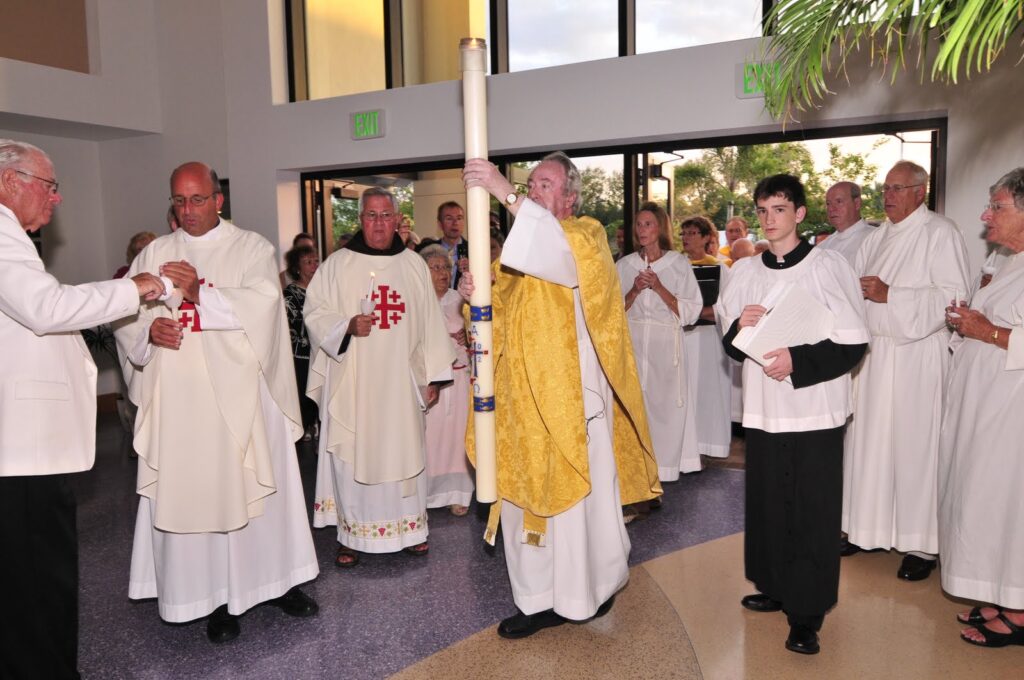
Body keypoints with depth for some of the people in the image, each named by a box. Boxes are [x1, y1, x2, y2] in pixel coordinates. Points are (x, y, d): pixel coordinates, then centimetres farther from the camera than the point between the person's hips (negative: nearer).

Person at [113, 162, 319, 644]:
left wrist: (200, 293, -21)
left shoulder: (251, 248, 3)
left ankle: (276, 579, 23)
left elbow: (262, 304, -13)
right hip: (179, 396, 2)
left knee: (258, 486, 6)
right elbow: (125, 316, 9)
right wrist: (148, 328, -12)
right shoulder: (155, 254, 12)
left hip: (241, 392, -2)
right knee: (192, 490, 3)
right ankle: (214, 595, 16)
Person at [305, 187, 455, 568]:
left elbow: (430, 322, 7)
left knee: (404, 452, 8)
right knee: (353, 455, 2)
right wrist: (348, 325, -19)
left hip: (400, 380, 2)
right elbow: (314, 312, 1)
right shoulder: (337, 265, 0)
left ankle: (408, 528, 24)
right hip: (352, 382, -2)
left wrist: (433, 377, 5)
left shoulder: (414, 265, 6)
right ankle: (352, 534, 16)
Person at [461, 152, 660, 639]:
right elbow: (500, 315, 16)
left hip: (570, 395, -6)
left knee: (576, 492, 5)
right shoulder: (519, 243, 17)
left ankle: (587, 590, 24)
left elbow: (564, 254, -30)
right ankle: (538, 597, 20)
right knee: (525, 493, 8)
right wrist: (477, 295, -7)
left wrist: (507, 195, -34)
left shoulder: (587, 236, -4)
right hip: (522, 396, 6)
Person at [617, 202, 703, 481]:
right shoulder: (624, 265, 9)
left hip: (665, 345, -1)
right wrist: (634, 290, -8)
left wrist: (658, 287, -12)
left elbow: (690, 312, -2)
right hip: (632, 344, 2)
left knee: (665, 403, -1)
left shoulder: (679, 264, 3)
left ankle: (664, 466, 13)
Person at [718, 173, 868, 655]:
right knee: (766, 504, 12)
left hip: (814, 411, -4)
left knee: (812, 513, 1)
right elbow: (731, 346, 10)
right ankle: (774, 588, 30)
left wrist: (798, 361, -20)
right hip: (764, 409, 4)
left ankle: (807, 613, 13)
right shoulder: (745, 272, 6)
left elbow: (853, 344, -7)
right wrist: (739, 327, -12)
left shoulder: (829, 267, -6)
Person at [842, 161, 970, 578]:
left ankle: (922, 544, 10)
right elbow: (856, 287, 21)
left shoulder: (941, 233, -5)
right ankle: (869, 528, 21)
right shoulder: (876, 238, 15)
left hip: (916, 356, -6)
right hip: (873, 353, 7)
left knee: (915, 446, -2)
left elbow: (954, 295, -14)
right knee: (869, 441, 9)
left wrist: (890, 295, -19)